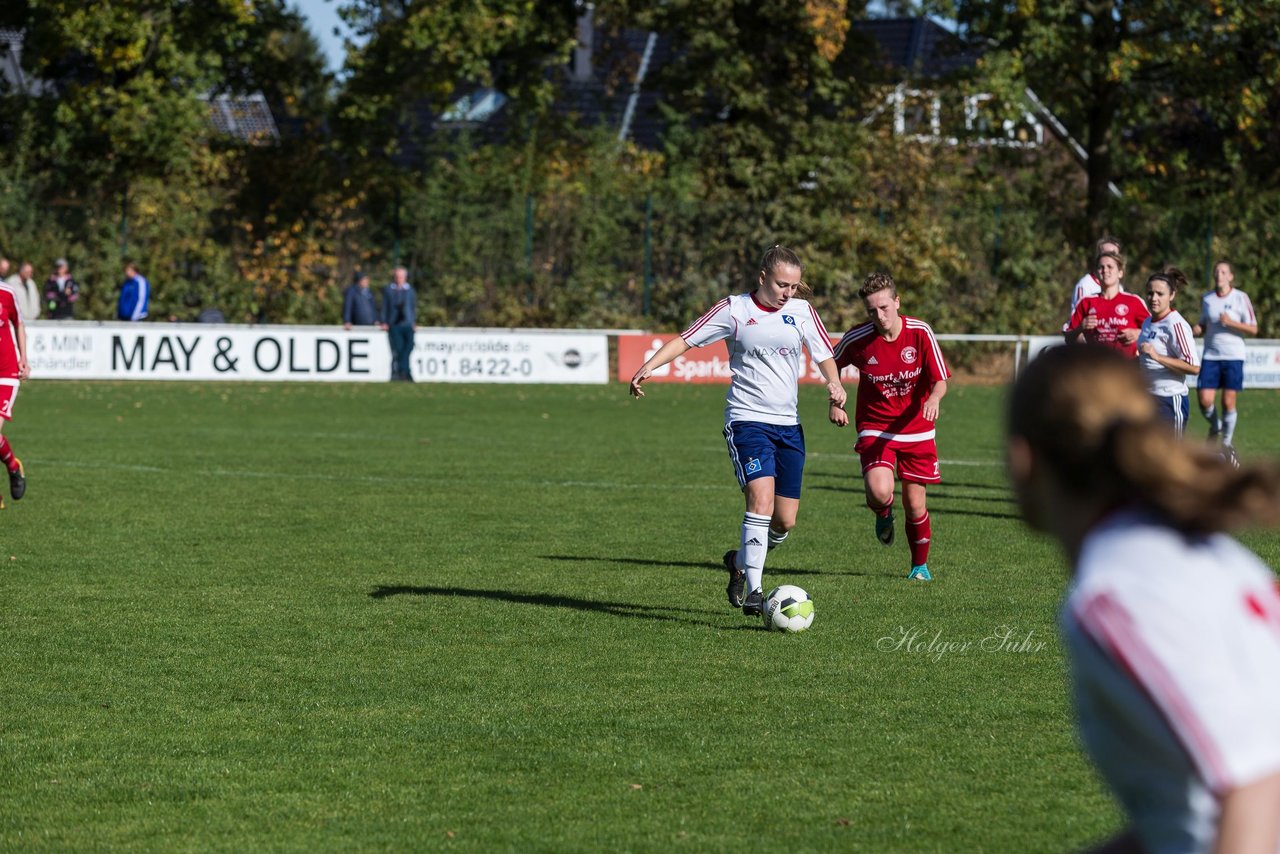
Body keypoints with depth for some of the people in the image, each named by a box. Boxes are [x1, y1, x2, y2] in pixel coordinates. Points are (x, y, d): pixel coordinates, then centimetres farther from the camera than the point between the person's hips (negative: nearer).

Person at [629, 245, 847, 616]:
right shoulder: (735, 309, -2)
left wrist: (835, 385, -11)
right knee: (762, 497, -25)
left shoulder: (801, 311, 6)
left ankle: (740, 561, 33)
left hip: (788, 424, 5)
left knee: (785, 521, 3)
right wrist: (650, 366, -16)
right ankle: (753, 591, -24)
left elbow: (824, 356, 11)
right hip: (746, 419, -4)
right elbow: (686, 340, 0)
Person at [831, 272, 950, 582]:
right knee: (879, 492, -25)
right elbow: (833, 364, 9)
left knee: (915, 504, 3)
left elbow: (940, 380, -10)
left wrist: (933, 399, -31)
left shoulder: (920, 332, -13)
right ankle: (883, 515, 15)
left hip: (916, 428, 1)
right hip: (874, 428, -1)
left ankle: (920, 565, 29)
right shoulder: (857, 339, -13)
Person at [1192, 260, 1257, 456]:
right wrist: (1198, 329, -5)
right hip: (1211, 356, 2)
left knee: (1228, 402, -2)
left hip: (1233, 356, -2)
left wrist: (1231, 323, -17)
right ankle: (1215, 426, 22)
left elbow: (1253, 329, -2)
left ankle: (1228, 442, 16)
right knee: (1205, 400, -9)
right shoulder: (1206, 299, 7)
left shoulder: (1241, 298, -2)